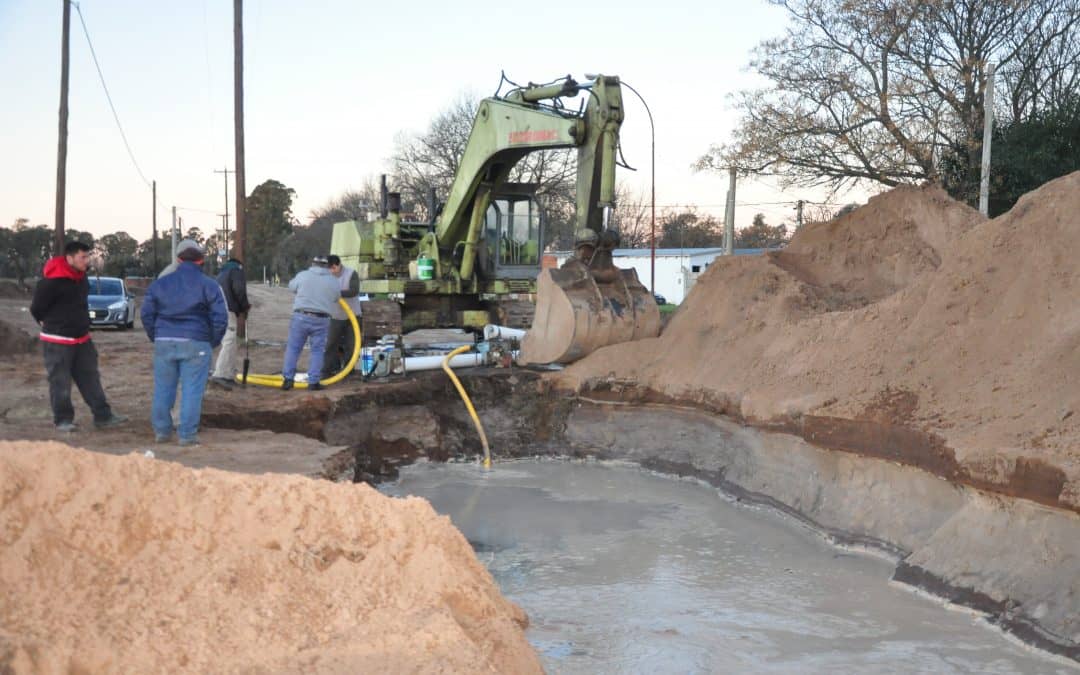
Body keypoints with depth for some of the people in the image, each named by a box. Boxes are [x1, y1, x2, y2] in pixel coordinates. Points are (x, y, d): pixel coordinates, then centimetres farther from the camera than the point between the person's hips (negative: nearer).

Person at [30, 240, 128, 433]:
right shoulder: (52, 282, -20)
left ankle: (103, 416, 12)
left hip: (82, 339, 7)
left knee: (90, 378, 8)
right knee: (60, 382, 2)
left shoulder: (81, 276, 5)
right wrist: (52, 325, 3)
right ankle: (63, 420, 14)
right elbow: (36, 309, -10)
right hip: (58, 342, -7)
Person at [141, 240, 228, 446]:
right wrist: (213, 342, 7)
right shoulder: (208, 285, -1)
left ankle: (162, 431, 20)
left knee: (163, 389, 12)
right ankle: (187, 435, -1)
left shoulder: (160, 283, 9)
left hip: (164, 343, 3)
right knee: (192, 390, 0)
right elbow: (220, 318, -5)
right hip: (195, 344, -3)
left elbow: (147, 313, 9)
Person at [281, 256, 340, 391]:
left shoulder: (303, 275, 1)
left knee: (293, 348, 9)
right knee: (317, 351, 7)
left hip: (301, 317, 0)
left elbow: (292, 286, 17)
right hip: (321, 320, 0)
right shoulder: (333, 281, 4)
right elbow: (336, 298, 16)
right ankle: (313, 382, 3)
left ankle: (288, 379, 7)